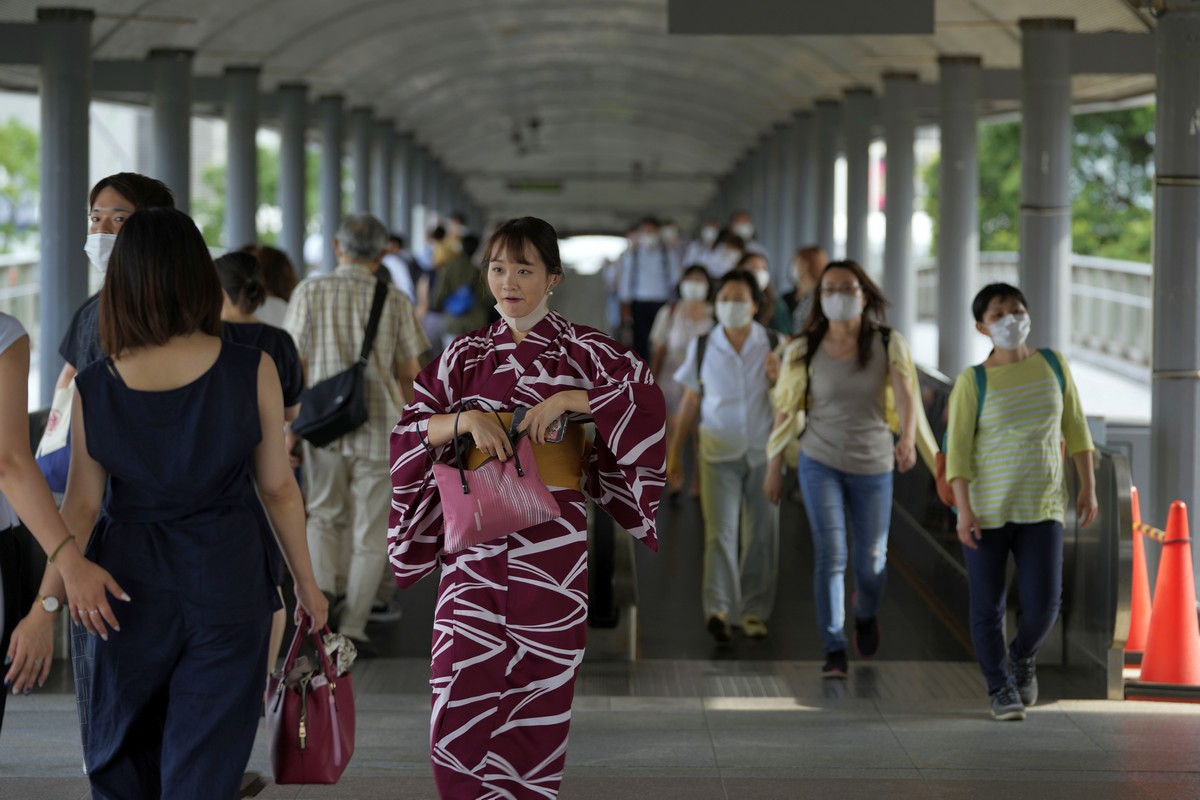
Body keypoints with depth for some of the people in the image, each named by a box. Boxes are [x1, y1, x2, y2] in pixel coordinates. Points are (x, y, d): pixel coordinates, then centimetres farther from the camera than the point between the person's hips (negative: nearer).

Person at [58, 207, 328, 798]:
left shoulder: (94, 388, -8)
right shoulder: (252, 371, -10)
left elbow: (82, 503, -4)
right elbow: (278, 488, -3)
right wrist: (306, 583, 7)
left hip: (129, 587, 1)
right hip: (226, 578, -1)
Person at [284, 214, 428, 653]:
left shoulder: (310, 292, -2)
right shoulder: (394, 301, -3)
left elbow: (295, 363, -2)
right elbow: (408, 373, 2)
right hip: (379, 425, -1)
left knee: (324, 516, 20)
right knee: (370, 530, 7)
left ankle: (319, 590, 1)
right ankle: (353, 626, 7)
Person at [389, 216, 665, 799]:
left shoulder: (580, 350, 3)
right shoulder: (466, 354, 11)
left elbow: (646, 398, -11)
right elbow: (410, 430, 5)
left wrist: (568, 399, -18)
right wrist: (466, 419, -12)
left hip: (550, 541, -2)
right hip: (475, 538, 2)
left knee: (537, 699, 2)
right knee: (463, 699, -5)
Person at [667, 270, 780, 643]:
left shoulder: (774, 346, -1)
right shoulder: (702, 347, 1)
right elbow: (690, 402, 8)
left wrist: (778, 380, -17)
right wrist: (675, 452, 9)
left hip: (763, 453, 1)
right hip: (719, 454, -1)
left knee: (762, 535, 5)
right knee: (720, 531, -13)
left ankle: (754, 611, 17)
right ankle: (718, 610, -23)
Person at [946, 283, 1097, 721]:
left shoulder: (1053, 364, 1)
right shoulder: (973, 381, -8)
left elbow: (1075, 426, 8)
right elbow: (957, 449, -10)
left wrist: (1088, 486, 5)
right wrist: (964, 511, -18)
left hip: (1040, 509, 2)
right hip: (985, 508, -2)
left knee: (1043, 605, -5)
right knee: (987, 606, 3)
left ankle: (1022, 656, 27)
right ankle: (1001, 689, 21)